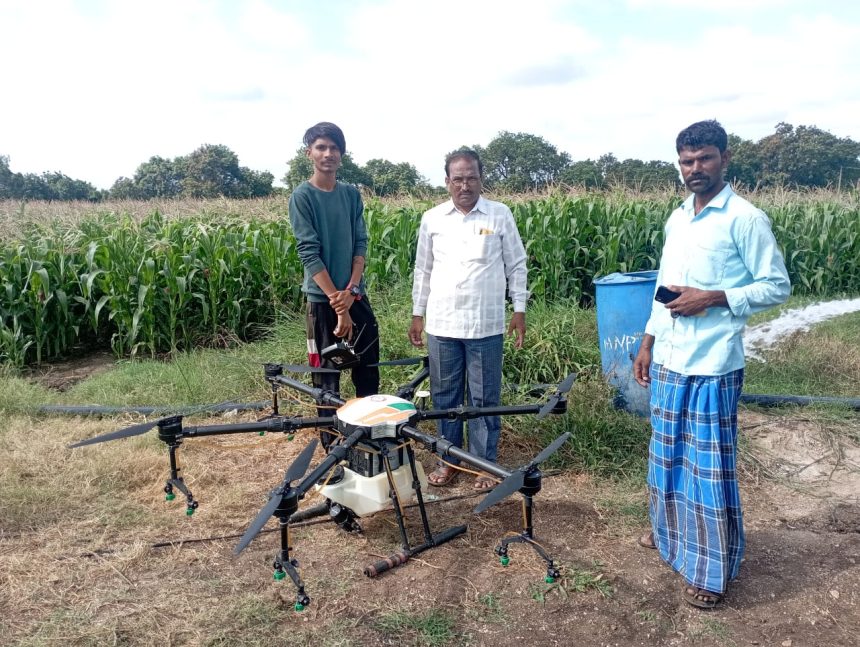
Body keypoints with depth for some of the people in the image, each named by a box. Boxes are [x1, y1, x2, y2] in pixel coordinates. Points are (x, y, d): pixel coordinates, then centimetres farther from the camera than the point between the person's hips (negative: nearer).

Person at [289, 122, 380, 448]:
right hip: (322, 299, -4)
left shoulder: (352, 195, 7)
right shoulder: (302, 196, -7)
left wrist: (350, 289, -14)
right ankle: (332, 446, 18)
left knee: (368, 371, 11)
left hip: (355, 295, 5)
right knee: (327, 376, 5)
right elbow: (309, 252, -14)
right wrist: (336, 301, -19)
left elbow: (361, 244, 2)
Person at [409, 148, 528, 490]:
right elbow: (423, 270, 10)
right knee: (444, 395, 11)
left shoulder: (500, 215, -1)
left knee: (484, 397, 6)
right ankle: (449, 458, 27)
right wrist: (418, 314, 10)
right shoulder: (432, 219, 4)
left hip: (486, 325, -2)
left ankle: (485, 462, 21)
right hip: (442, 324, 2)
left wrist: (519, 309, 0)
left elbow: (516, 265, 4)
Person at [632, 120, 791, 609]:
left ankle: (714, 568, 16)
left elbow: (777, 286, -8)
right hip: (669, 360, 7)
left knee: (711, 463, 2)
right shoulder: (677, 218, 11)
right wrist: (648, 342, 14)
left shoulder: (746, 219, -10)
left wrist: (713, 298, -19)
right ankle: (672, 531, 38)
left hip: (712, 365, -7)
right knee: (669, 451, 18)